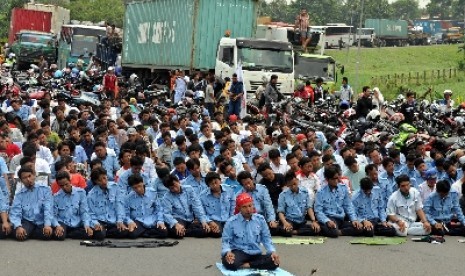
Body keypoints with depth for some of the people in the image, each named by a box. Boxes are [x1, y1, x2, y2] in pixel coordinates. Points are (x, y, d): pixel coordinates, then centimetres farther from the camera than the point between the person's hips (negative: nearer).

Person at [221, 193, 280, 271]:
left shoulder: (260, 219, 4)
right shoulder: (231, 222, -3)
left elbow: (266, 238, 11)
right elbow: (225, 240, -2)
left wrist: (273, 251, -6)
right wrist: (228, 252, -24)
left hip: (255, 254, 3)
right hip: (238, 252, -3)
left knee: (274, 262, -25)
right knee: (229, 262, -39)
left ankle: (245, 265, -18)